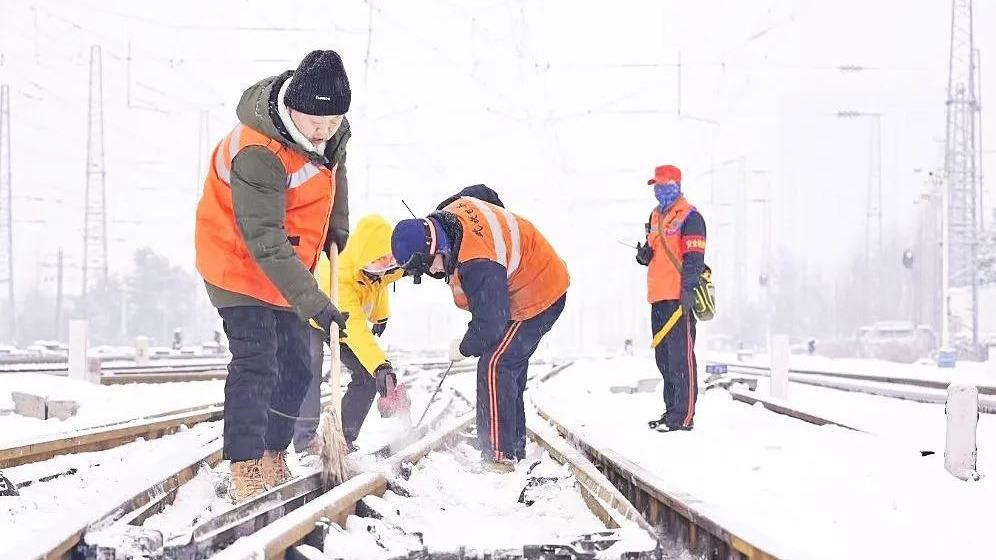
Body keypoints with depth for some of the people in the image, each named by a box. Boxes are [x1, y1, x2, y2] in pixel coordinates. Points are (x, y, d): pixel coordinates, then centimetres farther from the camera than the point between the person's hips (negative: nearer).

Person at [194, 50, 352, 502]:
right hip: (239, 262, -8)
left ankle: (273, 463, 24)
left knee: (295, 367, 12)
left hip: (286, 266, 8)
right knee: (255, 365, -18)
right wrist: (314, 304, -39)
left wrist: (337, 230, 7)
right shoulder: (259, 154, -35)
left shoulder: (330, 129, -10)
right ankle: (247, 475, -16)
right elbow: (266, 243, -36)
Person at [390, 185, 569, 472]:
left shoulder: (478, 266, -37)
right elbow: (483, 192, 14)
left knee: (494, 365, -18)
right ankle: (515, 451, 26)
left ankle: (500, 457, -18)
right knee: (511, 370, 16)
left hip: (539, 300, -11)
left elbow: (489, 327, -30)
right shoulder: (454, 209, -10)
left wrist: (462, 348, -10)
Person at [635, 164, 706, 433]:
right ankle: (671, 411, 21)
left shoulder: (690, 216, -6)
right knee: (664, 358, 13)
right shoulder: (655, 216, 20)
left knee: (681, 357, -10)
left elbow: (694, 257, -14)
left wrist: (688, 290, -21)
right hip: (658, 298, 9)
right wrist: (643, 254, 5)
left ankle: (684, 416, -10)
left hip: (680, 298, -9)